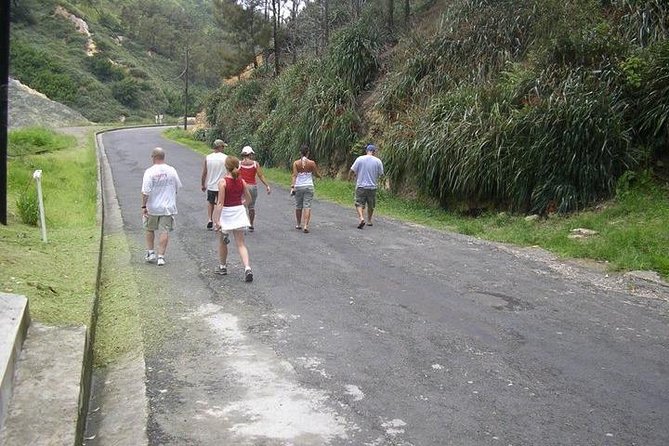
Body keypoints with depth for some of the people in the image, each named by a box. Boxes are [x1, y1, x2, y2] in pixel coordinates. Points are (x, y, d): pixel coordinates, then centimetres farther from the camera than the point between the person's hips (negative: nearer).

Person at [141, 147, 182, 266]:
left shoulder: (149, 172, -14)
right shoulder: (171, 170, -4)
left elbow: (145, 192, -17)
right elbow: (177, 187, 8)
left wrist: (144, 206, -10)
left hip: (152, 207, -1)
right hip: (168, 207, 1)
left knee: (149, 229, 18)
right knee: (164, 231, 3)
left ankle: (150, 253, 23)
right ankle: (161, 256, 2)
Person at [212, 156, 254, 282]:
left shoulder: (223, 181, -15)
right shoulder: (241, 181, -1)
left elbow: (220, 203, -18)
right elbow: (248, 198, 10)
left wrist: (217, 220, -18)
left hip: (226, 213, -3)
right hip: (239, 211, 3)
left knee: (222, 242, 19)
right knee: (241, 243, 4)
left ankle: (222, 267, 33)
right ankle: (247, 268, -14)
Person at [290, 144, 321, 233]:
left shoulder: (296, 163, -4)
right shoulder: (312, 163, -4)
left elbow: (294, 176, -12)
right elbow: (317, 175, 4)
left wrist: (292, 187, -16)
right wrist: (319, 175, 27)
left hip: (298, 187, 1)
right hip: (309, 186, -1)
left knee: (298, 206, 15)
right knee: (307, 206, -2)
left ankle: (299, 224, 29)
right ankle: (305, 225, -15)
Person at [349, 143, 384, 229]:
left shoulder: (360, 159, -5)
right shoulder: (378, 161, -3)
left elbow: (352, 170, -3)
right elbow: (380, 174, 4)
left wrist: (349, 177, 18)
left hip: (361, 186, -1)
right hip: (372, 186, 1)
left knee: (359, 204, -1)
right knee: (371, 205, 17)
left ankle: (361, 218, -23)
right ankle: (369, 220, 28)